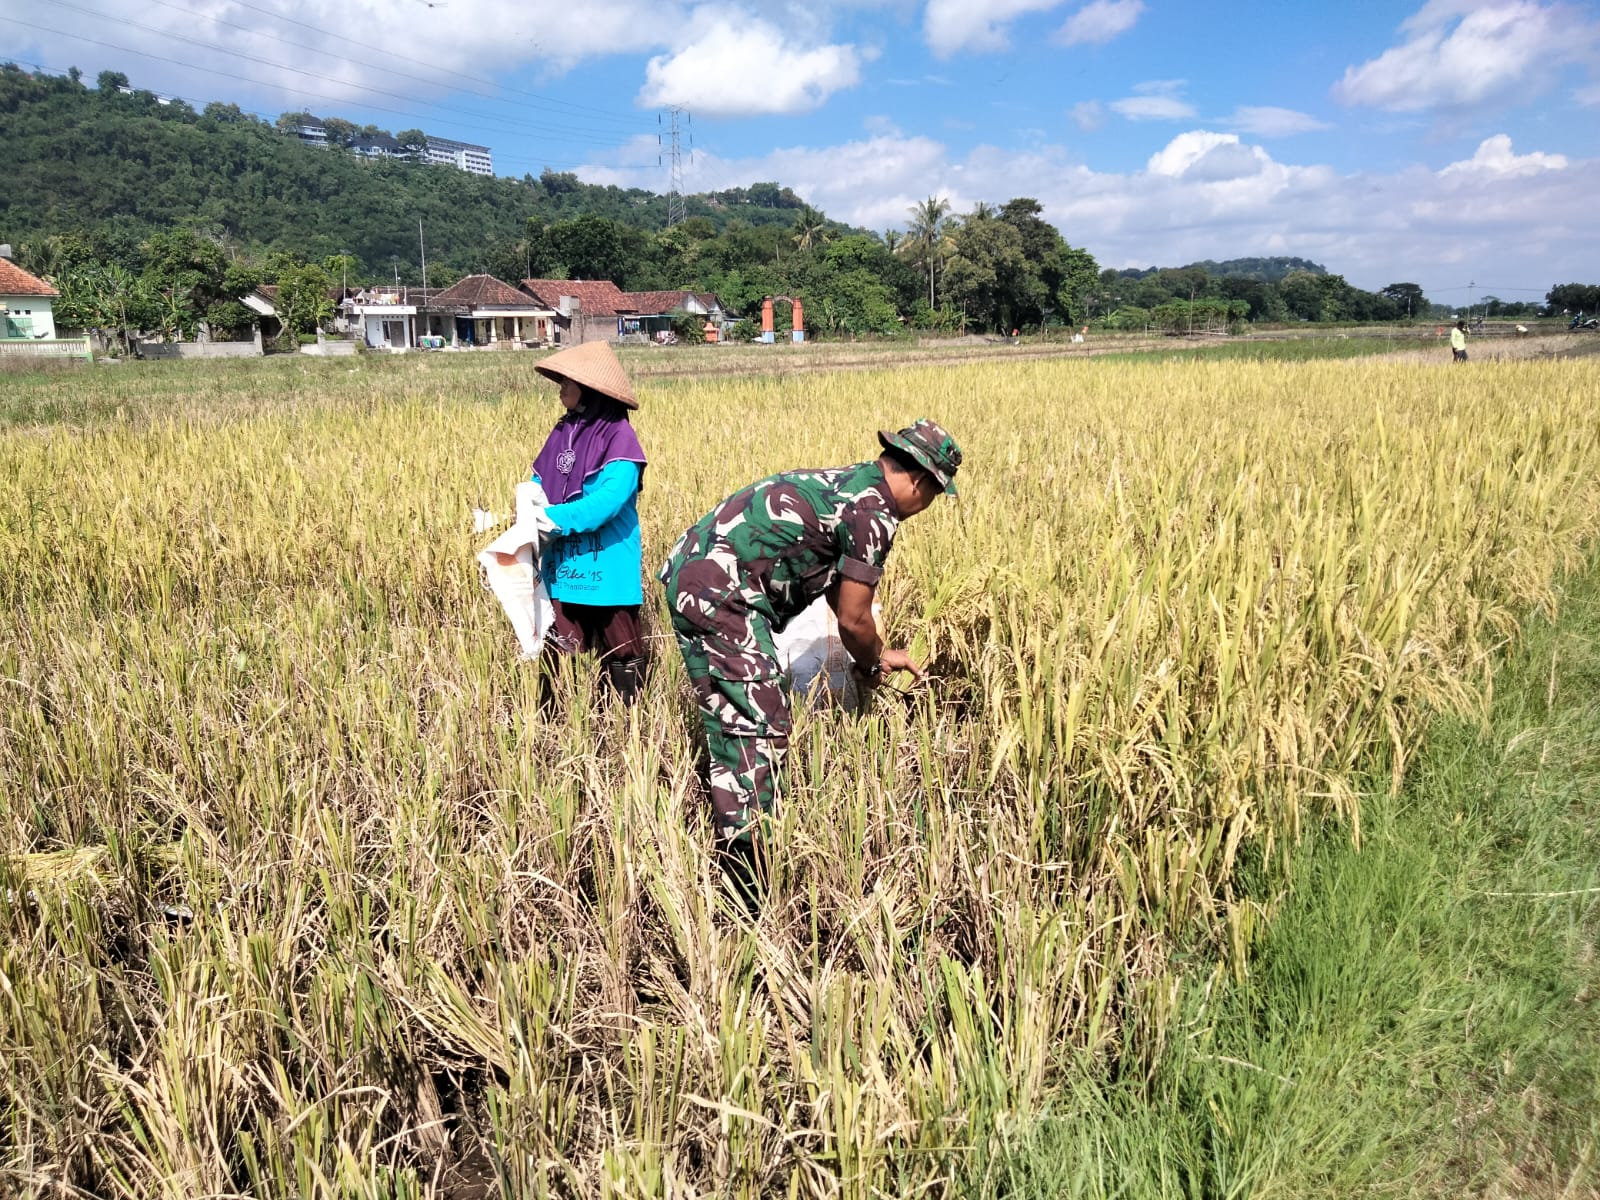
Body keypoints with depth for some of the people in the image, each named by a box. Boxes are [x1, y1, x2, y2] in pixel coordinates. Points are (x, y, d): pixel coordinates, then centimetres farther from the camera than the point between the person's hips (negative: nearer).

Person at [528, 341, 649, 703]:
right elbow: (537, 484, 13)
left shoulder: (619, 436, -11)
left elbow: (609, 498, -22)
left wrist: (554, 518, -24)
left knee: (621, 657, 7)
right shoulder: (562, 432, 11)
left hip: (609, 572, -6)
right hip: (565, 570, 6)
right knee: (563, 656, 9)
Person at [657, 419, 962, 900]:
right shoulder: (874, 512, -10)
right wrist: (871, 666, 15)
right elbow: (853, 619, -5)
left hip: (687, 574, 10)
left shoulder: (846, 481, 20)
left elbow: (837, 589, 30)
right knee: (757, 734, -5)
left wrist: (878, 653, 37)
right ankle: (753, 896, 1)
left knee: (731, 731, 17)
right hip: (723, 594, -10)